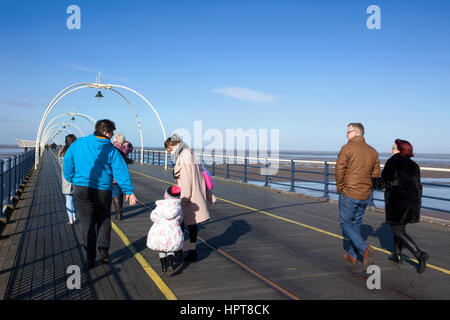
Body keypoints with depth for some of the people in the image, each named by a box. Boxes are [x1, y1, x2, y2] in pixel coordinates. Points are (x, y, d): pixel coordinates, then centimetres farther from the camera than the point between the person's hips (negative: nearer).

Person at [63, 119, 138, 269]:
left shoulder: (79, 143, 4)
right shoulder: (111, 150, -3)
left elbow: (67, 163, 8)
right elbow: (121, 171, -8)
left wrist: (72, 179, 20)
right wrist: (129, 191, -8)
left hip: (82, 189, 1)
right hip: (103, 191, -1)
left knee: (87, 223, 9)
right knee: (104, 220, 20)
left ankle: (90, 259, 10)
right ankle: (103, 249, 5)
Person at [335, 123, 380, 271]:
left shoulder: (347, 148, -11)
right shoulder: (373, 152, 8)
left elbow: (339, 169, -15)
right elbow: (376, 174, 10)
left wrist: (340, 188, -2)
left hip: (349, 193, -6)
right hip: (364, 196, 6)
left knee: (346, 223, 5)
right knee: (356, 223, 18)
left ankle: (365, 249, -14)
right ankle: (352, 254, 26)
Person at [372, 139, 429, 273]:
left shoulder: (392, 162, -9)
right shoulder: (414, 165, 11)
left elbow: (384, 182, -14)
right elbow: (418, 186, 12)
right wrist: (416, 205, 18)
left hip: (397, 202, -7)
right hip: (412, 201, 7)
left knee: (398, 231, -2)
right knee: (400, 227, 22)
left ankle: (420, 254, -16)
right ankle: (397, 255, 28)